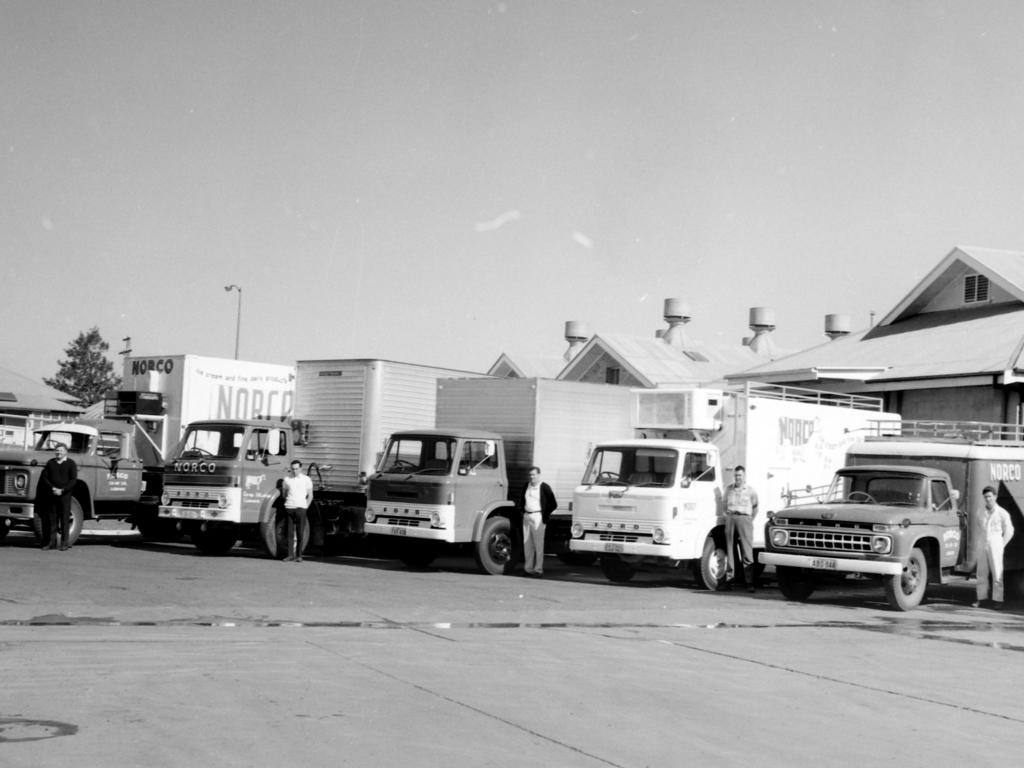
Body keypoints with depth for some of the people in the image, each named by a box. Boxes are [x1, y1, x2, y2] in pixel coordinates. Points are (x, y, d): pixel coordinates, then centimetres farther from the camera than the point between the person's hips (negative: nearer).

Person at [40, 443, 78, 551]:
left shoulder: (71, 463, 2)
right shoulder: (50, 463, 11)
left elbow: (73, 480, -5)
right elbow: (44, 477, 6)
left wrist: (62, 490, -14)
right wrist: (52, 488, -10)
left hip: (65, 495, -3)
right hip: (51, 494, 3)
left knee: (65, 519, -2)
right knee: (51, 519, 4)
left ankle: (65, 543, 1)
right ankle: (51, 542, 9)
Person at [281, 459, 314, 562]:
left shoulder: (306, 479, 5)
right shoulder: (287, 479, 12)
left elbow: (310, 496, 9)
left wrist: (305, 507, 1)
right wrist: (286, 505, 10)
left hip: (301, 508, -2)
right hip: (289, 507, 2)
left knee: (300, 533, -3)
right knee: (290, 533, -1)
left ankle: (299, 556, 1)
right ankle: (290, 555, 2)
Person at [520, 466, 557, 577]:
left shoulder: (544, 487, -5)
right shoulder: (526, 486, 13)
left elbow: (553, 504, -4)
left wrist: (546, 516, -5)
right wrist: (523, 512, 15)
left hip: (537, 517, -6)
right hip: (526, 516, 6)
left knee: (538, 544, -4)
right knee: (527, 543, 7)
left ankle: (538, 569, -1)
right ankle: (528, 568, 14)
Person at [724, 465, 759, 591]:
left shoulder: (750, 491, 8)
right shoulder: (729, 489, 16)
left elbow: (755, 507, 15)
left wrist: (750, 520, 9)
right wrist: (728, 516, 13)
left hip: (744, 518, -3)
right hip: (730, 518, 3)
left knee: (747, 551, -8)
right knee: (730, 550, 3)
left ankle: (749, 582, -11)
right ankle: (729, 579, 8)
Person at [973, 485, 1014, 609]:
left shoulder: (1002, 513, -3)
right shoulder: (982, 513, 10)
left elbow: (1009, 531, 2)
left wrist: (1001, 546, -2)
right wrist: (976, 546, 9)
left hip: (995, 547, -4)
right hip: (982, 547, 4)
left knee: (997, 574, -3)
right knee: (982, 573, 5)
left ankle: (997, 599, -2)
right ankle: (982, 597, 10)